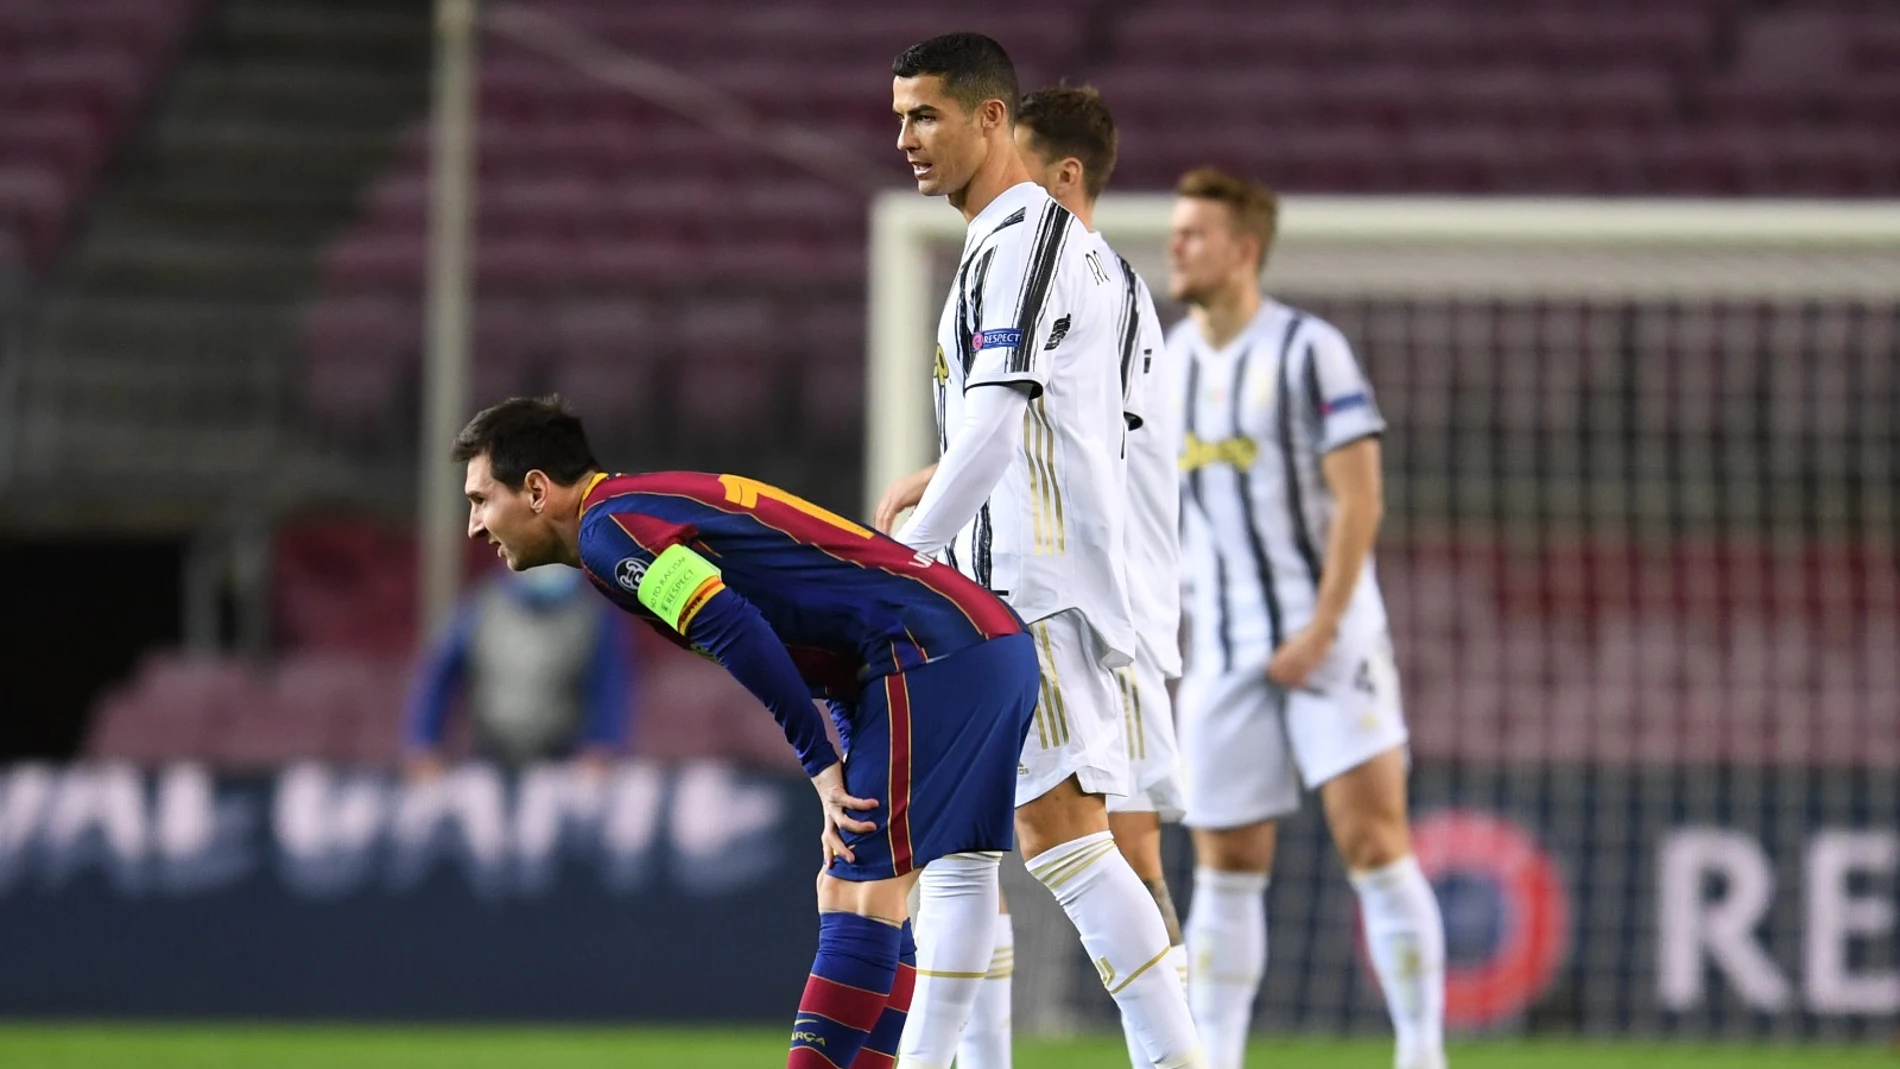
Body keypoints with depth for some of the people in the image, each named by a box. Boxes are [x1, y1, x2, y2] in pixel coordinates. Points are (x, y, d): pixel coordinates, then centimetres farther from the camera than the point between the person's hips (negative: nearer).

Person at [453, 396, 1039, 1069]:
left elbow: (736, 632, -21)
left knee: (859, 896, -13)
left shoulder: (608, 527, -9)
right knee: (851, 891, 11)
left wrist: (821, 765, -14)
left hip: (935, 654, -10)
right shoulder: (651, 505, 22)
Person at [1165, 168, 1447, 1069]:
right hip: (1221, 652, 5)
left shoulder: (1309, 351, -7)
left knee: (1374, 841, -12)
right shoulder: (1168, 362, 10)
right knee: (1225, 867, 5)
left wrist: (1319, 632, -15)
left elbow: (1359, 500, -11)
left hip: (1329, 638, -5)